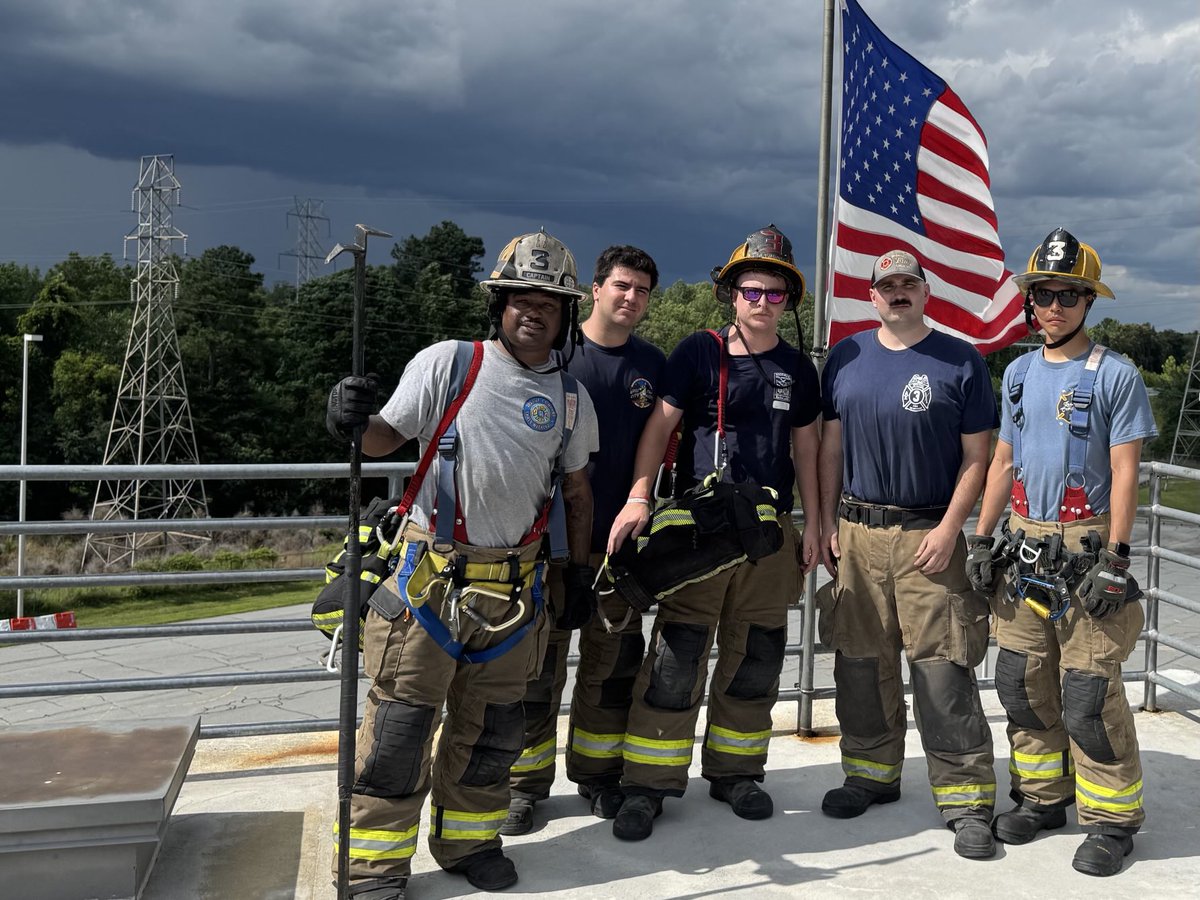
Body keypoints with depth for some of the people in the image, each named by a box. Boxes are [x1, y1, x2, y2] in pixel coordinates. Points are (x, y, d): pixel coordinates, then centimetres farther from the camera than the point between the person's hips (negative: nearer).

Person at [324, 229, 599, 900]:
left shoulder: (571, 398, 7)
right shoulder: (446, 364, -5)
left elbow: (576, 490, 18)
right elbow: (386, 439, -4)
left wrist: (580, 568, 18)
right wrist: (356, 422, -26)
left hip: (516, 586, 4)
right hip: (433, 575, -4)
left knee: (493, 724, 14)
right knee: (402, 719, -1)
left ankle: (467, 839, 33)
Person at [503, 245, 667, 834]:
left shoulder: (653, 364, 8)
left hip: (620, 540, 4)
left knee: (613, 663, 11)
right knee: (537, 664, 2)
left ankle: (597, 771, 28)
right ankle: (525, 783, 16)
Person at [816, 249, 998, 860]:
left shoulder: (961, 361, 1)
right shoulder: (846, 357, 10)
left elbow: (976, 456, 0)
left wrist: (949, 529, -10)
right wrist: (827, 524, 7)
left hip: (930, 532, -3)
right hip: (857, 531, 4)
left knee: (943, 670, -5)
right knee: (860, 663, 10)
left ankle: (967, 802, 4)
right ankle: (872, 775, 26)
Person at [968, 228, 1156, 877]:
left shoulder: (1114, 375, -5)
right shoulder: (1018, 373, 13)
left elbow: (1124, 473, -8)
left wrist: (1115, 560, -14)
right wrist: (982, 539, 11)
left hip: (1086, 547, -6)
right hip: (1023, 545, 6)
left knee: (1088, 691, -6)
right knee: (1021, 680, 10)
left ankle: (1111, 817, 9)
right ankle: (1044, 797, 25)